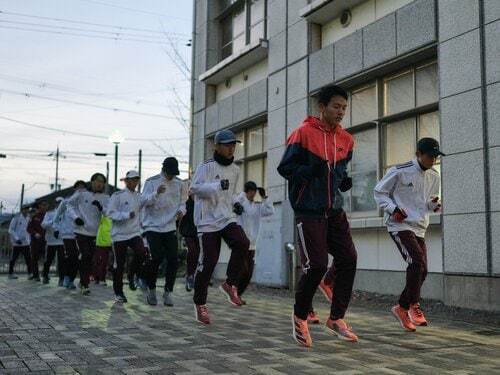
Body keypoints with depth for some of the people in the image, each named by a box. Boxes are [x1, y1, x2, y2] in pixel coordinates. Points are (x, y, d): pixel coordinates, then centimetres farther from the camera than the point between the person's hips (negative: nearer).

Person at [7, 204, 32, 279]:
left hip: (26, 242, 4)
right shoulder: (16, 218, -7)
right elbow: (11, 230, -8)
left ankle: (30, 273, -4)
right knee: (14, 258, 6)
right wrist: (17, 238, -17)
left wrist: (30, 239, 10)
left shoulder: (28, 218, 9)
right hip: (17, 243, -4)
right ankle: (11, 273, 18)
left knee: (28, 258, -3)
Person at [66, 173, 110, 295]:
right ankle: (84, 284, -8)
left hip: (94, 233, 3)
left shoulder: (105, 198, 1)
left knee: (90, 258, 9)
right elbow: (70, 204, 7)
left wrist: (101, 208, -29)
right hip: (81, 230, -3)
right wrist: (75, 217, -7)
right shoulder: (81, 194, -4)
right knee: (84, 256, -13)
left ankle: (83, 282, 25)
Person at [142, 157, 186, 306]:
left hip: (170, 227, 3)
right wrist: (156, 193, -26)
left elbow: (182, 203, 11)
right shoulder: (151, 182, -3)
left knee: (173, 259, -4)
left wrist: (181, 210, -12)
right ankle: (151, 289, 13)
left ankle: (168, 292, 7)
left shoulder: (179, 184, 7)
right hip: (153, 226, -3)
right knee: (156, 258, -9)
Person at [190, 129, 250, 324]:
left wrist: (234, 203, 12)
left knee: (242, 243, -24)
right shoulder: (206, 166, -6)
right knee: (208, 262, -5)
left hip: (227, 218, 5)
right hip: (208, 221, -5)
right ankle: (200, 304, 12)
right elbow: (194, 187, -16)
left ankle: (230, 284, -7)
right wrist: (218, 185, -27)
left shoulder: (235, 169, 14)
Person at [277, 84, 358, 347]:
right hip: (309, 212, -6)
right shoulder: (304, 133, -7)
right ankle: (300, 317, 13)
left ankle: (336, 318, 12)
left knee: (348, 259, -3)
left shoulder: (346, 140, 11)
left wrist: (345, 181, 2)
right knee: (317, 264, -10)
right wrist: (310, 171, -23)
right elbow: (284, 167, -7)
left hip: (335, 211, 6)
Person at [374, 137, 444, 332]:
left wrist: (434, 205, -1)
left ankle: (402, 308, 17)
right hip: (399, 226, -7)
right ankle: (414, 305, -9)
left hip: (419, 228, 7)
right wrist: (393, 209, -17)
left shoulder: (434, 176, 9)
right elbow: (379, 192, -4)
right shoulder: (400, 171, -11)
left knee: (421, 270, 3)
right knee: (417, 261, -23)